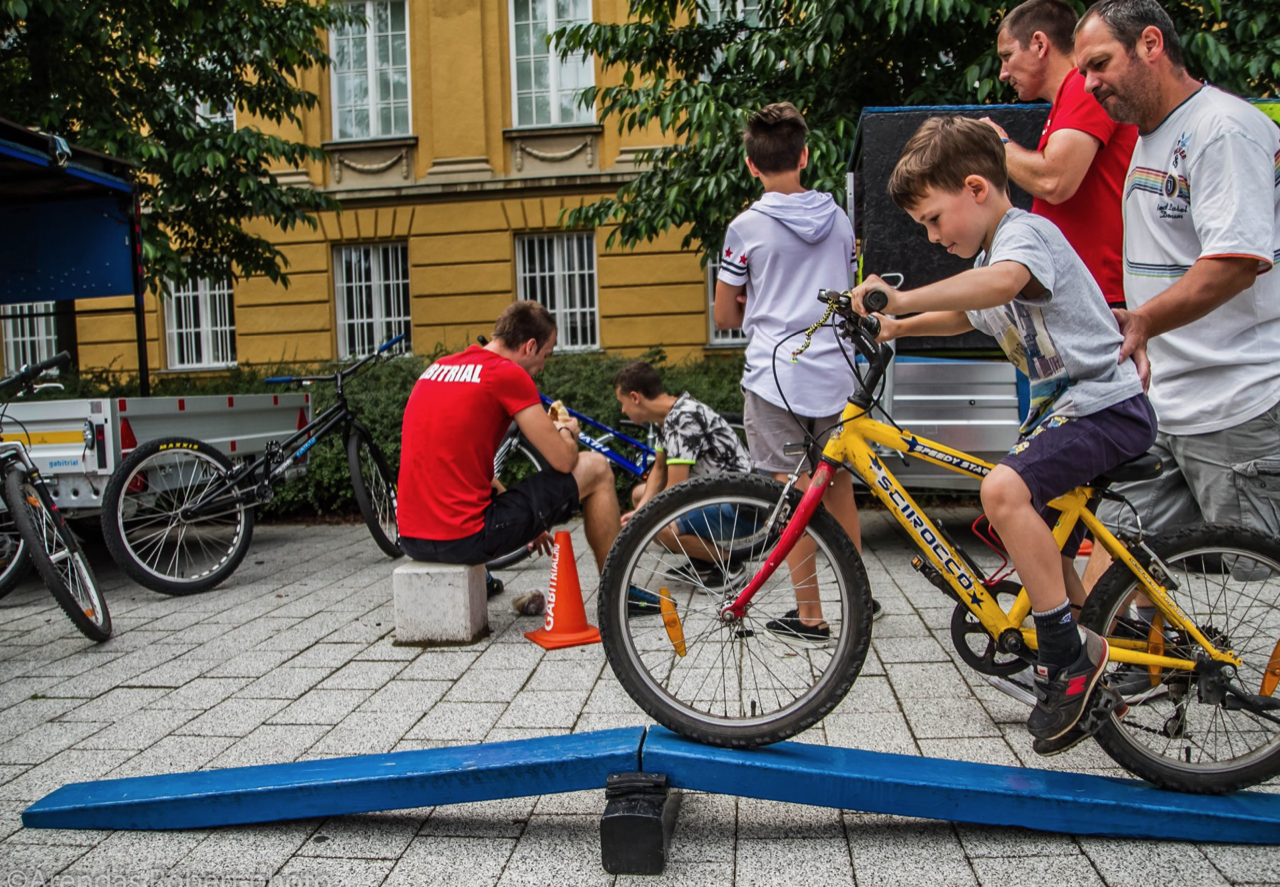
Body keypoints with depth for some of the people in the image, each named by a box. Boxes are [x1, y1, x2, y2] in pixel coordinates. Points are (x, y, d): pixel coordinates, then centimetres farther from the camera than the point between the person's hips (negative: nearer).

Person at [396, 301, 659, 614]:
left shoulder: (437, 368, 15)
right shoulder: (509, 374, -10)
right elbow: (563, 460, -8)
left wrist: (525, 520, 28)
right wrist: (566, 431, 16)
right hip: (464, 539, -8)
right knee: (596, 468, 6)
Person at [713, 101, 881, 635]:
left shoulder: (746, 227, -6)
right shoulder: (839, 219, 8)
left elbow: (725, 316, 0)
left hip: (775, 375, -4)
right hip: (834, 372, 5)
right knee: (839, 486, 16)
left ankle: (809, 613, 8)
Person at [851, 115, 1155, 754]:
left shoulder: (1026, 232, -16)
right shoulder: (989, 256, 14)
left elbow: (1001, 283, -41)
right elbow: (966, 316, 34)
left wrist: (899, 300, -47)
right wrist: (898, 327, 18)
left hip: (1106, 406, -11)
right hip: (1061, 405, 11)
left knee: (1005, 488, -32)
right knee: (1046, 552, 15)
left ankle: (1070, 655, -18)